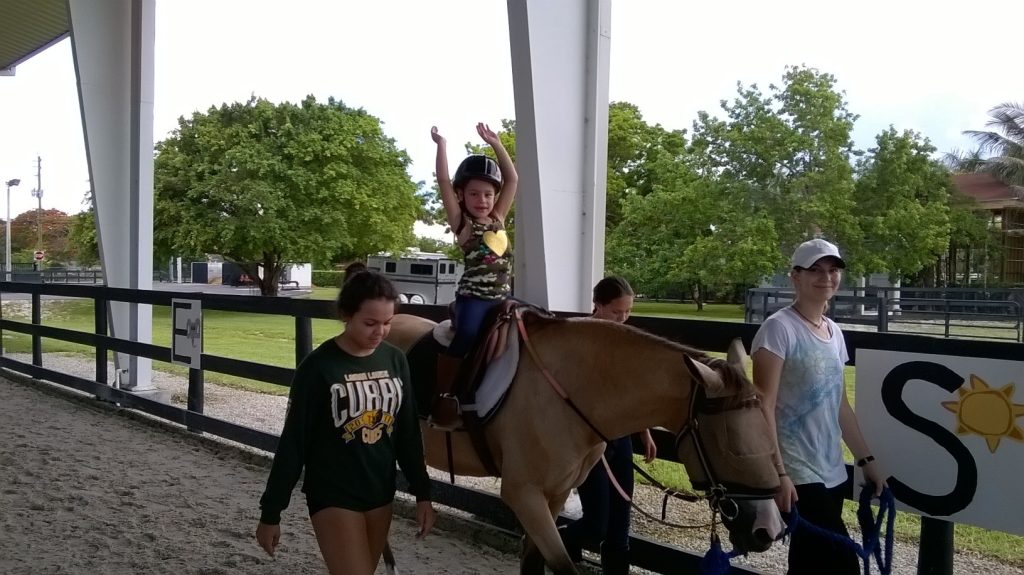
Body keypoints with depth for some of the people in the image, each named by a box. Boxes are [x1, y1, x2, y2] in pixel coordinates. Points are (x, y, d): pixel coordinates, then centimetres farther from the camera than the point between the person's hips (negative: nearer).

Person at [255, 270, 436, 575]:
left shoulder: (395, 360, -1)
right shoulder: (318, 366, -14)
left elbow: (408, 431, 6)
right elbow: (292, 443, -10)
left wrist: (422, 492, 7)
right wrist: (271, 513, -7)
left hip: (381, 494, 5)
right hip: (333, 496, -5)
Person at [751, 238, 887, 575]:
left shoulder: (834, 332, 11)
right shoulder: (779, 328, -12)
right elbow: (764, 407, -16)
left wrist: (866, 459, 17)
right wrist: (778, 473, -21)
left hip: (831, 473, 8)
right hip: (798, 475, -8)